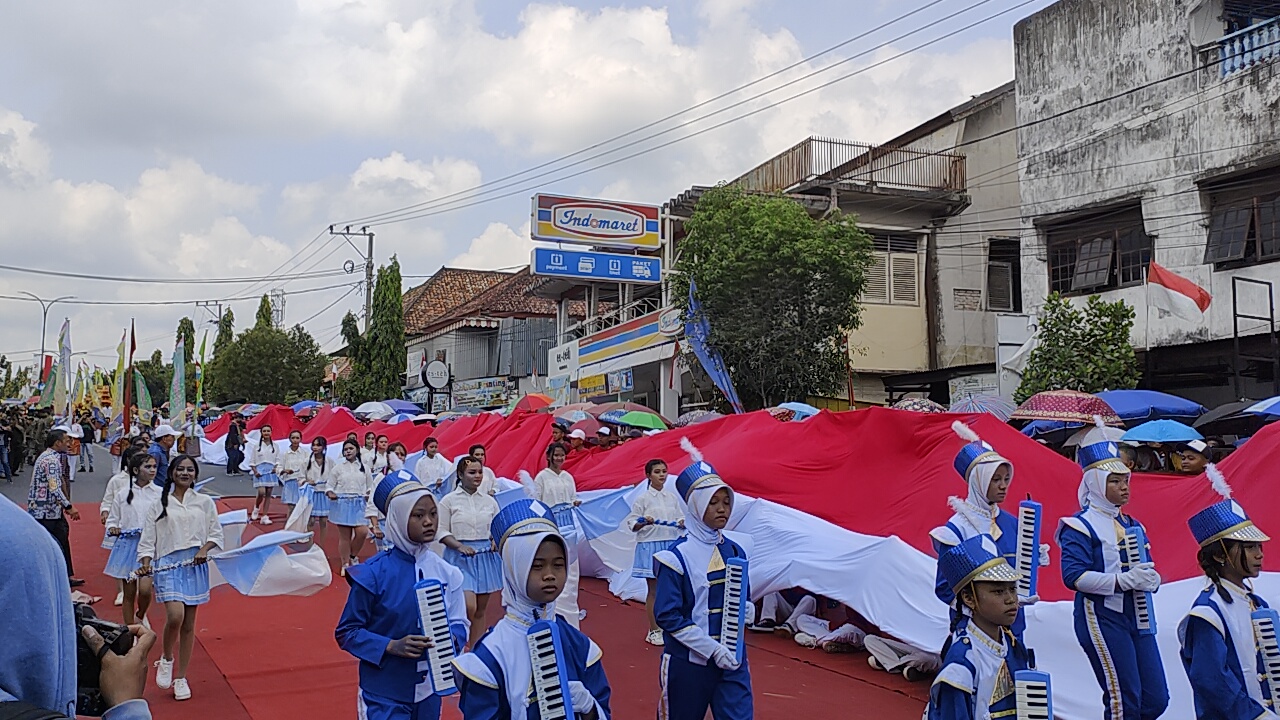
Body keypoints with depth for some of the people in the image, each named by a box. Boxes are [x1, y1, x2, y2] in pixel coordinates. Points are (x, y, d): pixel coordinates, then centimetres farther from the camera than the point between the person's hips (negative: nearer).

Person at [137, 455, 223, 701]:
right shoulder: (160, 504, 7)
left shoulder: (205, 502, 9)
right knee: (175, 616, -20)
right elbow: (148, 538, 5)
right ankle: (166, 659, 10)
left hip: (195, 565, 2)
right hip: (168, 564, -2)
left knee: (189, 624, 6)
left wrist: (205, 549, -10)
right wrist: (145, 565, -8)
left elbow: (216, 532, 8)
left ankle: (181, 678, 17)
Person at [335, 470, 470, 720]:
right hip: (384, 695, -4)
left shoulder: (446, 573, -2)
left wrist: (450, 639, -17)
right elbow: (347, 632, -8)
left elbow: (459, 624, 5)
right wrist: (391, 646, -21)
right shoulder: (374, 574, -14)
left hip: (430, 691, 4)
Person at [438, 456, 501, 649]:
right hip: (460, 558, -4)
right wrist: (460, 546, -17)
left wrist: (496, 540, -6)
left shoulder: (489, 501, 7)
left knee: (480, 610, 9)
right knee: (469, 607, -17)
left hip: (486, 557, 4)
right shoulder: (449, 500, -3)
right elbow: (441, 531, -4)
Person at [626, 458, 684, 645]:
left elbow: (680, 518, 14)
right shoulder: (643, 499, -3)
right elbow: (632, 524, -4)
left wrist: (682, 523, -8)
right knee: (654, 590, 2)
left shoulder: (673, 497, 10)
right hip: (650, 546, -4)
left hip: (671, 545, 4)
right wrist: (644, 522, -23)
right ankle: (654, 631, 10)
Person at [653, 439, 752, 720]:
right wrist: (713, 648, -19)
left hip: (732, 659, 4)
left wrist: (745, 611, -9)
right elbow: (668, 615, -15)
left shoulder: (735, 552, 5)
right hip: (687, 662, -4)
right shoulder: (677, 556, -12)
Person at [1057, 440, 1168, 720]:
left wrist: (1151, 579, -7)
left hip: (1137, 616, 8)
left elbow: (1145, 569, 16)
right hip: (1101, 617, -8)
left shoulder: (1132, 526, 15)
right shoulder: (1080, 527, -9)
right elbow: (1074, 575, -20)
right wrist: (1124, 581, -25)